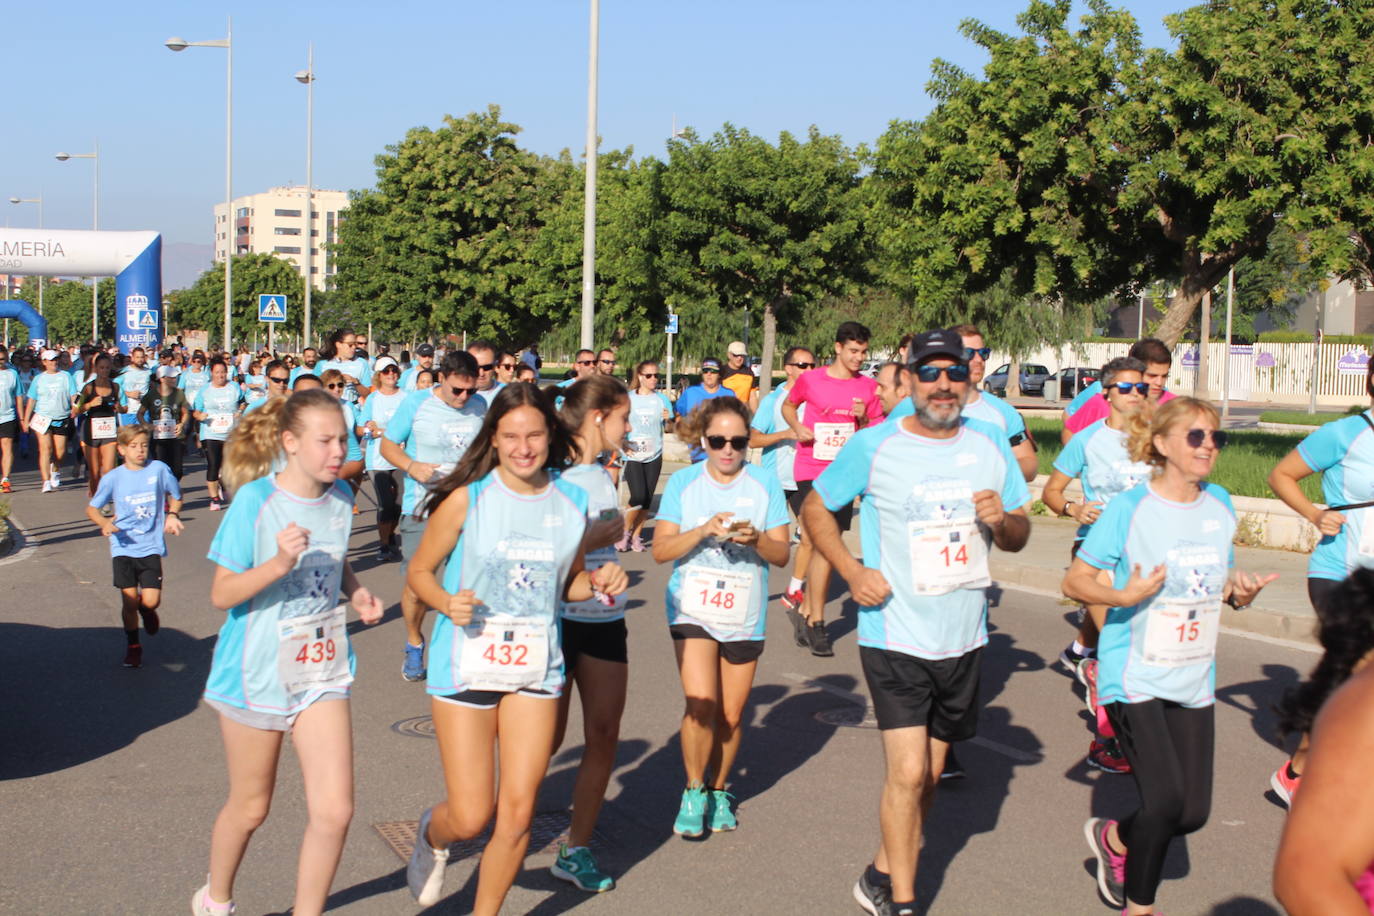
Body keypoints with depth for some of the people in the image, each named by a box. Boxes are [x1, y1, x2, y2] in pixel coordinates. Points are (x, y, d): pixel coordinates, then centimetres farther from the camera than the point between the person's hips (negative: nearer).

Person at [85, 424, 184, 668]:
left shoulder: (159, 469, -2)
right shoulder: (113, 478, -3)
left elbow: (176, 496, 14)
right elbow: (91, 508, 6)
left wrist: (172, 515, -4)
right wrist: (104, 523, -14)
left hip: (151, 546, 0)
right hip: (123, 546, 0)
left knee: (151, 601, -8)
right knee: (129, 601, -1)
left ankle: (146, 609, 31)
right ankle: (133, 646, 22)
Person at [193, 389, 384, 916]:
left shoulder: (340, 499, -1)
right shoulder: (255, 501, -17)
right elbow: (222, 594, -16)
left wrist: (355, 591, -1)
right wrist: (279, 563, -32)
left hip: (322, 671, 4)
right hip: (257, 673, -4)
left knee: (334, 811, -6)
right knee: (250, 807, 14)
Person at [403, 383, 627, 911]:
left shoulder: (571, 502, 2)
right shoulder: (467, 498, -9)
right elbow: (419, 572, -1)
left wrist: (598, 584, -7)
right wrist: (447, 604, -21)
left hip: (537, 667, 3)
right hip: (466, 664, -3)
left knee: (517, 812, 1)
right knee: (470, 817, 0)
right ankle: (432, 836, 37)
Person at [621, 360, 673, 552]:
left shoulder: (662, 399, 4)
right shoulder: (628, 398, -1)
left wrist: (668, 419, -15)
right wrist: (623, 444, -11)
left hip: (654, 456, 3)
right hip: (633, 455, -3)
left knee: (647, 499, 4)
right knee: (639, 497, -13)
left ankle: (636, 536, 17)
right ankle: (624, 532, 5)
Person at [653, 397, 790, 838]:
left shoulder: (765, 483, -1)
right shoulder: (683, 482, -2)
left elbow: (782, 554, 0)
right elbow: (661, 550, -5)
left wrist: (755, 538, -21)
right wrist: (703, 530, -21)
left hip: (744, 616, 2)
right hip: (692, 609, -1)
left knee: (730, 715, 8)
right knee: (701, 706, -16)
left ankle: (718, 791, 31)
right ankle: (694, 790, 6)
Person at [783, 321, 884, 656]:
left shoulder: (868, 387, 6)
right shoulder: (810, 380, -2)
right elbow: (788, 405, 15)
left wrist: (863, 419, -11)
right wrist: (797, 427, -4)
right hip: (811, 469, -4)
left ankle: (806, 610, 26)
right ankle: (816, 622, -2)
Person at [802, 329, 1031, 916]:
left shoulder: (990, 445, 2)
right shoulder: (873, 446, -10)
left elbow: (1019, 537, 10)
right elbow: (815, 508, 2)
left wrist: (1002, 520, -14)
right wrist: (852, 571, -11)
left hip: (963, 640, 5)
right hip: (895, 639, -5)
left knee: (929, 771, 15)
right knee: (909, 773, -11)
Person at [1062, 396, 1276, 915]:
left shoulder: (1219, 504, 6)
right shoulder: (1130, 507, -11)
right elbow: (1074, 581, -10)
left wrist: (1240, 592, -5)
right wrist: (1122, 596, -28)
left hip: (1193, 678, 6)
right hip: (1134, 674, -6)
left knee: (1192, 813, 3)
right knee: (1165, 799, -15)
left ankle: (1114, 838, 35)